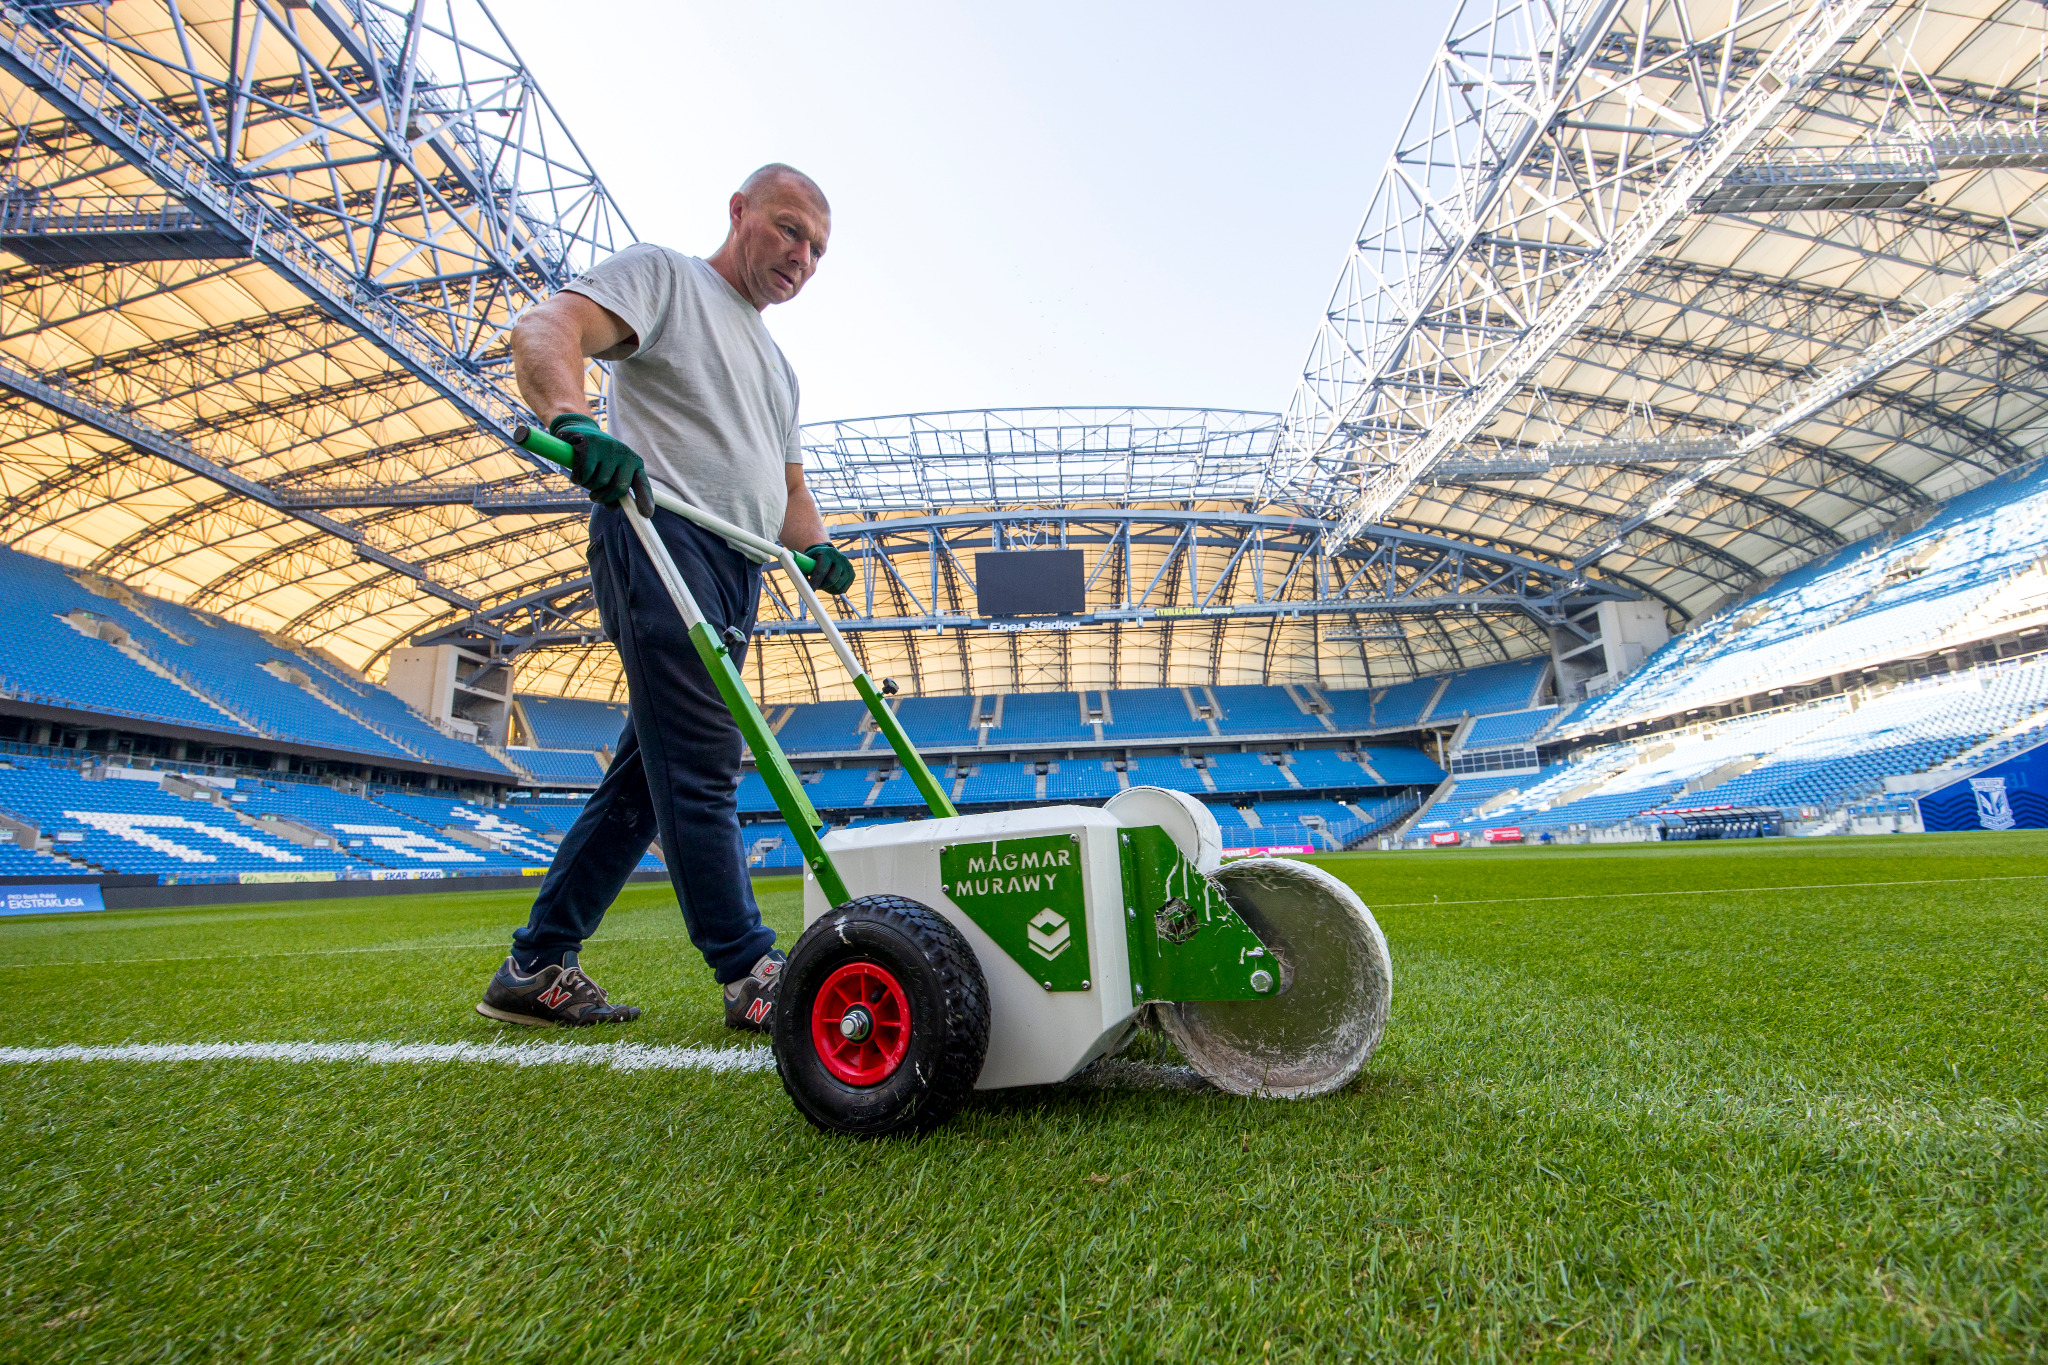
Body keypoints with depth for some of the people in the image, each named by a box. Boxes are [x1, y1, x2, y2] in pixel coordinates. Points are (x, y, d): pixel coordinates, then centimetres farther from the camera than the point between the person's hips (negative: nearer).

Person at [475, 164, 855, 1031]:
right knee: (700, 772, -10)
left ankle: (536, 970, 16)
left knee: (646, 779, 7)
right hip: (662, 541, -9)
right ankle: (750, 974, -3)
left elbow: (786, 486, 30)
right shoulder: (662, 275, 7)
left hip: (734, 576, 9)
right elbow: (545, 331, -10)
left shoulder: (774, 364, 31)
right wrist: (574, 423, -31)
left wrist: (815, 548, 9)